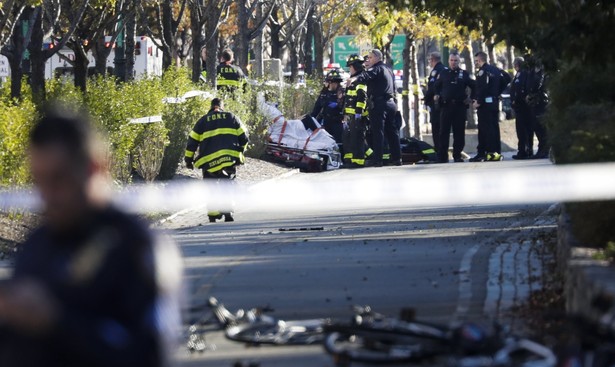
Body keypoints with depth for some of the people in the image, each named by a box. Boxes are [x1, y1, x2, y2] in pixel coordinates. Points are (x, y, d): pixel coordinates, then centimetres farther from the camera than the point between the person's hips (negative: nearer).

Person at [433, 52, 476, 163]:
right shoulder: (443, 73, 9)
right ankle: (442, 156, -1)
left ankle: (457, 155, 8)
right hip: (446, 106, 0)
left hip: (460, 106, 0)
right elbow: (436, 86, 20)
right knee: (444, 131, -2)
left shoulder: (464, 74, 6)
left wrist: (471, 98, 5)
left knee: (459, 132, 1)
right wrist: (436, 95, 4)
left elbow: (474, 87, 13)